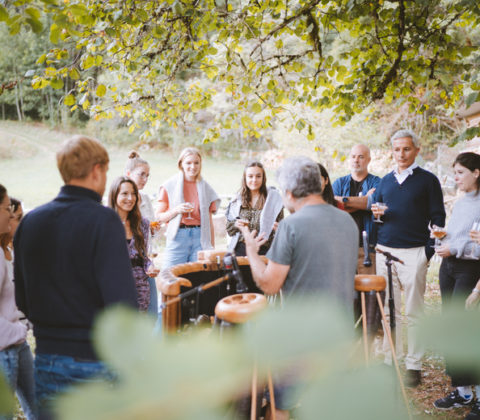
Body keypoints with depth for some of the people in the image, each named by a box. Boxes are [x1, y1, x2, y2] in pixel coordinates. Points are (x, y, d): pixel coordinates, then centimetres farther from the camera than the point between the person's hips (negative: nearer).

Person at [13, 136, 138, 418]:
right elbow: (121, 301, -21)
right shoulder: (103, 220, -16)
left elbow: (22, 299, 9)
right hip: (95, 362, -5)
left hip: (47, 360, 6)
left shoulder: (30, 222, 3)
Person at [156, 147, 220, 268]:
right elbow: (159, 217, 3)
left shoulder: (205, 188, 11)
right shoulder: (170, 186, 4)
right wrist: (176, 210, -14)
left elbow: (209, 221, 13)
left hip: (200, 237, 2)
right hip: (178, 237, -2)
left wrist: (212, 248, 10)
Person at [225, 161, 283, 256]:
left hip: (263, 251, -2)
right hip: (240, 251, 2)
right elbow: (229, 229, 15)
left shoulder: (273, 198, 1)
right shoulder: (237, 201, 10)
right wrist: (235, 225, -6)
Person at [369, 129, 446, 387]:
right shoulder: (385, 181, 15)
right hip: (384, 250, 4)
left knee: (413, 313, 0)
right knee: (388, 310, 7)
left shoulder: (428, 180, 2)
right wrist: (375, 213, -2)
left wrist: (429, 250, -7)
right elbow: (373, 206, 23)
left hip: (413, 253, -4)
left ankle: (414, 366, 8)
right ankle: (390, 360, 16)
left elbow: (438, 218, 1)